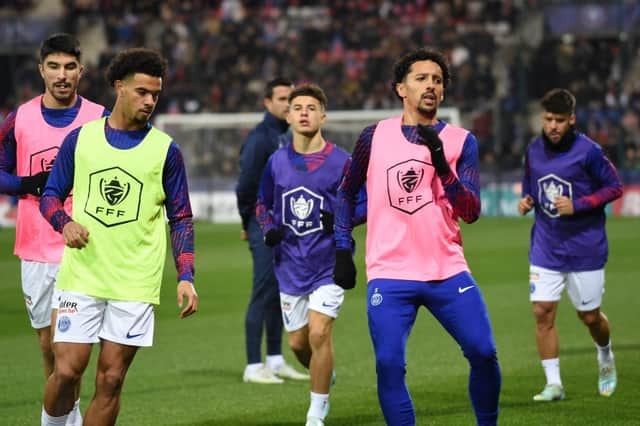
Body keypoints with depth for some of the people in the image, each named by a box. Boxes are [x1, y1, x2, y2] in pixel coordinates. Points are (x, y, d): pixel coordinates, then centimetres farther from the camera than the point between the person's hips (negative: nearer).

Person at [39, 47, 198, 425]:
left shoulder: (165, 149, 4)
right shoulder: (80, 138, 6)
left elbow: (181, 218, 7)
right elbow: (51, 196, 12)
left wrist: (186, 277, -3)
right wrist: (65, 223, -10)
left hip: (136, 284, 0)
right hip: (81, 277, 0)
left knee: (110, 380, -1)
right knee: (66, 371, -7)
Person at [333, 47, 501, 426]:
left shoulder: (461, 141, 4)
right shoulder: (375, 137, 5)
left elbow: (471, 212, -5)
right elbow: (347, 193, 17)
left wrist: (442, 166, -18)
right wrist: (343, 249, 10)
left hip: (448, 273, 1)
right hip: (390, 276, 0)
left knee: (484, 354, -5)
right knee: (389, 365, -10)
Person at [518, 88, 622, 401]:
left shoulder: (588, 151, -13)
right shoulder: (534, 151, 2)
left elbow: (615, 187, -8)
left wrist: (577, 205, -19)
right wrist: (526, 202, -3)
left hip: (585, 249, -4)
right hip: (545, 249, 4)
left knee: (589, 316, 7)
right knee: (542, 312, -8)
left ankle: (605, 358, 39)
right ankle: (553, 384, 0)